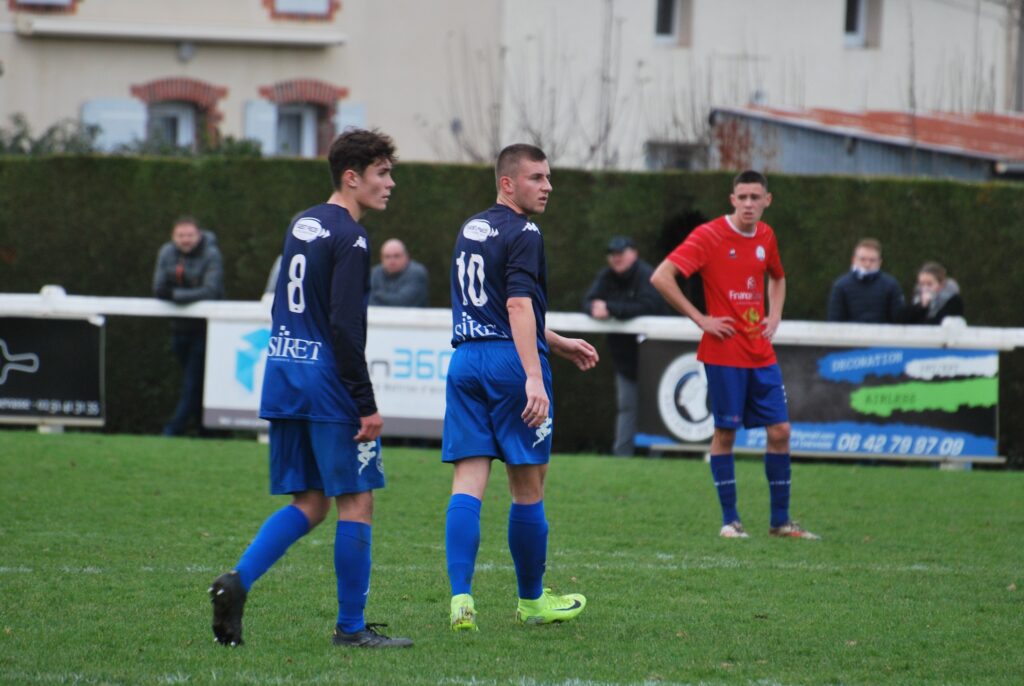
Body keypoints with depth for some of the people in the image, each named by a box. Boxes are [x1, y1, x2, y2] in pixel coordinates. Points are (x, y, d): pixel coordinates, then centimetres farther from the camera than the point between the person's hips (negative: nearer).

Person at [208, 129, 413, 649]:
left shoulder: (302, 224, 14)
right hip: (329, 382, -8)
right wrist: (366, 405, -17)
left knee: (308, 503, 12)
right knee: (356, 501, 1)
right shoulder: (349, 238, -12)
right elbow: (346, 328, -18)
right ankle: (351, 627, 4)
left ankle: (237, 582, -5)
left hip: (283, 377, 8)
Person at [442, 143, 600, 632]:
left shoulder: (470, 229, 19)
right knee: (528, 488, 6)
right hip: (510, 361, -7)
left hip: (465, 360, 7)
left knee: (467, 484, -1)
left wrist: (559, 345, 32)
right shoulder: (522, 234, -9)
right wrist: (534, 377, -27)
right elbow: (518, 305, -20)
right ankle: (531, 601, 17)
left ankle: (460, 597, -14)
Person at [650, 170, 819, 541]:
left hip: (761, 354, 6)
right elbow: (661, 277, -16)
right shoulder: (710, 236, -10)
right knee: (725, 432, -1)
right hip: (724, 353, -6)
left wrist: (774, 316, 13)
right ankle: (729, 520, 8)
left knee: (779, 430, 2)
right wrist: (700, 319, -14)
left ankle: (780, 520, 10)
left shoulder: (766, 236, 10)